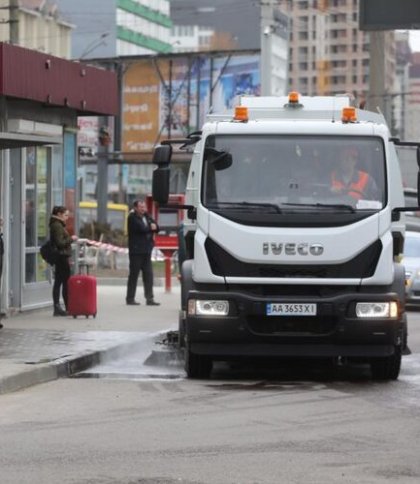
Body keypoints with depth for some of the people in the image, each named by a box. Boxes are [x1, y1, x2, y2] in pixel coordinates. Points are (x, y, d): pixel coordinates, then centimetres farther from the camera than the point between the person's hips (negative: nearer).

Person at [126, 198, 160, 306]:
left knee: (148, 275, 2)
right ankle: (130, 298, 4)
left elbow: (156, 228, 11)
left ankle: (149, 298, 2)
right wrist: (150, 227, -2)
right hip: (136, 251, -7)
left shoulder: (146, 216, 15)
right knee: (133, 275, -2)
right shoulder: (132, 218, -7)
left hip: (146, 250, 7)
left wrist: (154, 227, -11)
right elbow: (141, 228, -19)